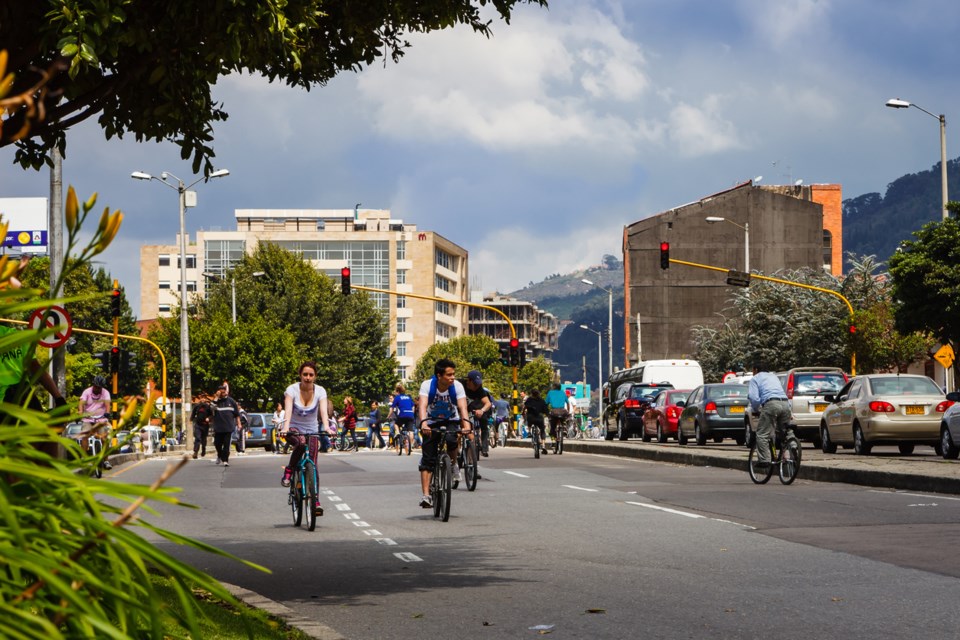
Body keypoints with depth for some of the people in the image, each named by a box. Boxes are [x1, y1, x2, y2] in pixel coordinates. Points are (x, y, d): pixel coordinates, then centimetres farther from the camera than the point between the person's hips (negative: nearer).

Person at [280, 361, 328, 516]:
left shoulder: (320, 391, -10)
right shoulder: (292, 390, -14)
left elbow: (323, 411, -23)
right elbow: (288, 410, -27)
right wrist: (286, 427, -44)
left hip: (312, 430, 2)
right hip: (294, 428, -2)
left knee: (312, 464, -12)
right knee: (301, 443, -37)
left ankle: (316, 501, -11)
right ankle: (288, 471, -16)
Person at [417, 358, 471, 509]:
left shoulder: (457, 386, -19)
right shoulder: (427, 385, -21)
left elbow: (462, 406, -30)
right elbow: (423, 405, -34)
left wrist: (466, 423, -49)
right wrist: (424, 423, -53)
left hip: (451, 421, 0)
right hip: (432, 423, 0)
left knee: (452, 440, -33)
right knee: (428, 460, -10)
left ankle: (453, 465, -2)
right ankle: (426, 495, -10)